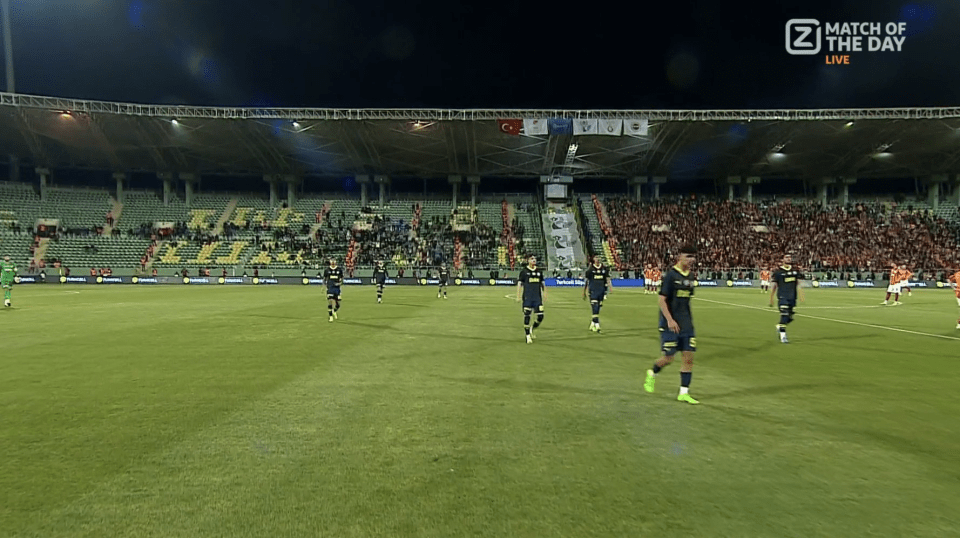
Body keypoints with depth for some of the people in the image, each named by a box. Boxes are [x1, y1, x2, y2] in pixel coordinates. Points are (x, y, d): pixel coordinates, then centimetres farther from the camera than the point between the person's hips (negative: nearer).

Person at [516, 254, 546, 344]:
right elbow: (519, 283, -1)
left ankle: (532, 329, 25)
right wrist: (518, 296, -7)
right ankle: (528, 335, 9)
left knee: (540, 316, -1)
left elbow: (542, 283, 20)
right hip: (527, 298, -4)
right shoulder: (524, 271, -1)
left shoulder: (539, 271, 11)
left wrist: (544, 293, 12)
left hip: (537, 297, 4)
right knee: (527, 316, -2)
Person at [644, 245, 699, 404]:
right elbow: (661, 299, -14)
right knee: (668, 358, -2)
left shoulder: (691, 277, 9)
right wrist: (670, 320, -21)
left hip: (686, 324, 6)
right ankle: (652, 374, 28)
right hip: (670, 324, -6)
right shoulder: (671, 275, -11)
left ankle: (684, 393, 9)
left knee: (689, 357, 1)